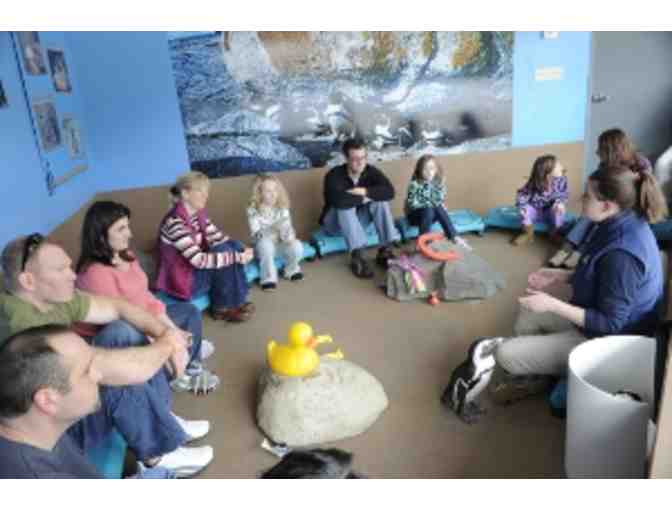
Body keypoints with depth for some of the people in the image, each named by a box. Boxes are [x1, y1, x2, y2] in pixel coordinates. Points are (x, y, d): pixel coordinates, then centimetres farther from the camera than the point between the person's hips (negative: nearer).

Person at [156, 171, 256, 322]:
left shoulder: (199, 214, 2)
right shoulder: (175, 222, -26)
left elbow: (219, 239, 1)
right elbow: (198, 260, -31)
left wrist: (241, 250, -18)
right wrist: (237, 257, -31)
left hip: (196, 270, 8)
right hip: (181, 280, -8)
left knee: (235, 246, -5)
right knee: (223, 252, -23)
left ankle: (236, 302, 0)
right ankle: (223, 308, -7)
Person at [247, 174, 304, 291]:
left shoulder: (282, 209, -3)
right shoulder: (253, 211, -14)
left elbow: (287, 227, -9)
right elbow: (256, 234, -20)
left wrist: (289, 236, -33)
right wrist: (273, 229, -35)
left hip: (281, 243, 3)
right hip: (265, 245, -3)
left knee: (297, 246, -24)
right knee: (265, 243, -37)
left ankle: (291, 269, 8)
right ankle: (269, 277, -20)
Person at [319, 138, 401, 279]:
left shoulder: (371, 171, -11)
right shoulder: (334, 175, -25)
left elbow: (389, 191, -24)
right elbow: (338, 200, -44)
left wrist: (365, 191, -32)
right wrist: (363, 198, -30)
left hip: (358, 219, 4)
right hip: (336, 222, -4)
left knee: (380, 200, -18)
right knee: (345, 206, -35)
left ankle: (385, 250, -22)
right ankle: (356, 257, -39)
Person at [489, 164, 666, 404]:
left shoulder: (622, 254, -34)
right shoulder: (624, 224, -4)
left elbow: (609, 324, -28)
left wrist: (552, 304, -28)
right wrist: (561, 276, 3)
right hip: (599, 321, 10)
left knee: (505, 354, -10)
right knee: (528, 315, 23)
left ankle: (529, 379, 22)